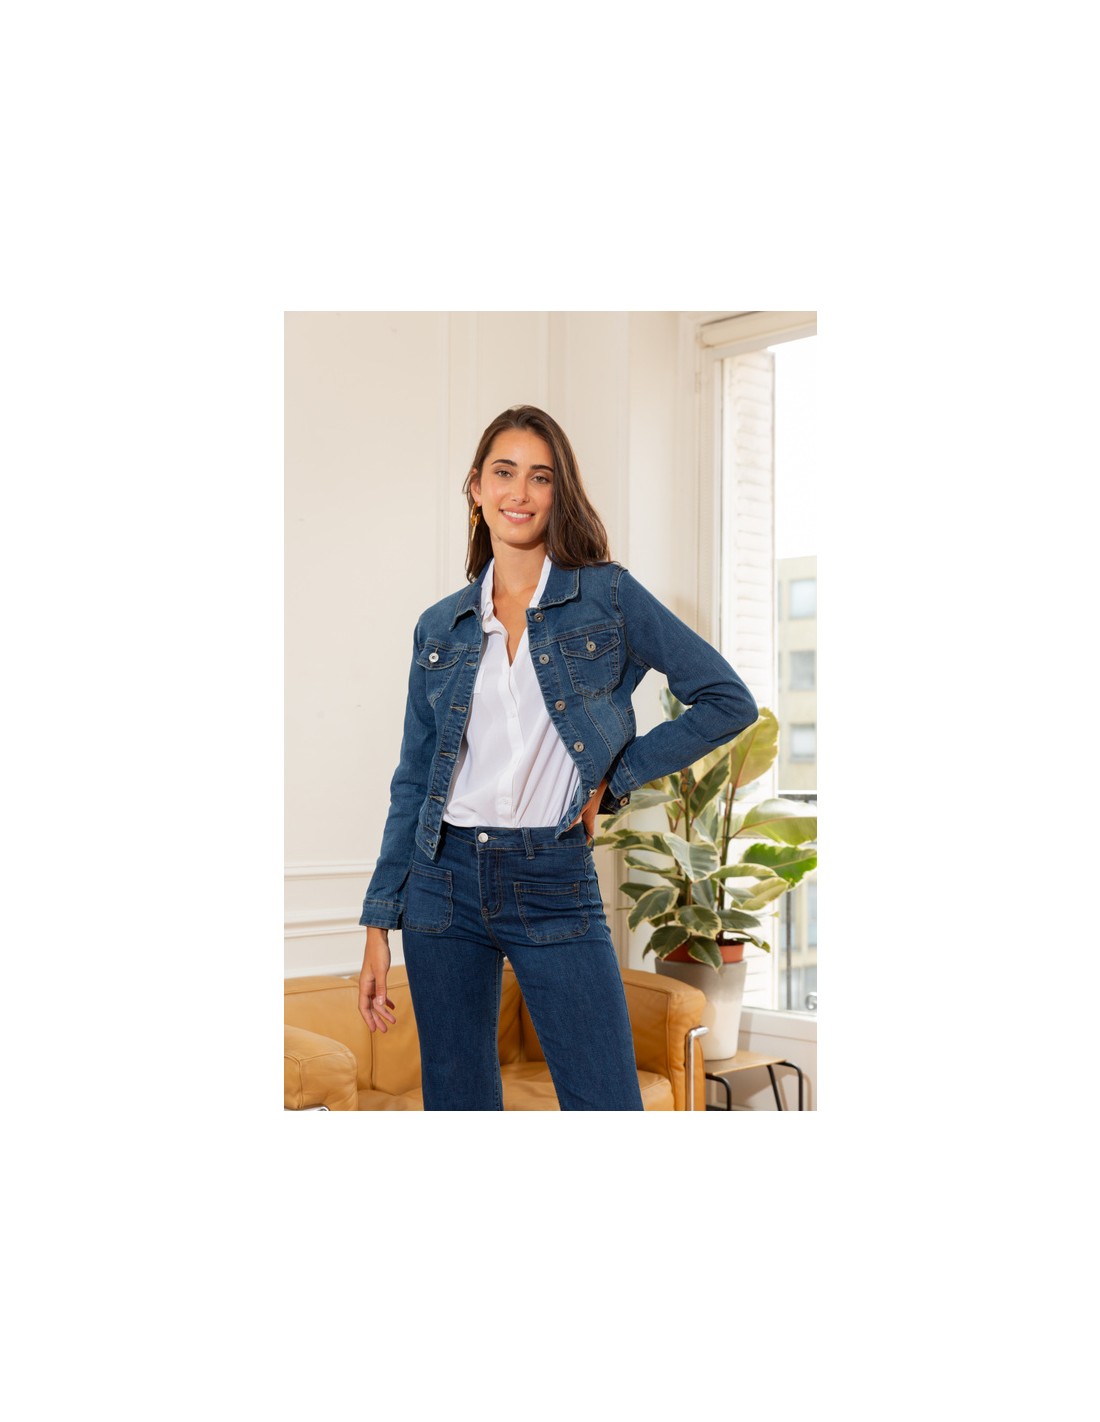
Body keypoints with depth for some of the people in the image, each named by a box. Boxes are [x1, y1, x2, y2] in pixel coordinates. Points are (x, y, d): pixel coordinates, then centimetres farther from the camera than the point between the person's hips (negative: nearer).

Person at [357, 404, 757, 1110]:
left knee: (607, 1103, -6)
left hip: (555, 887, -3)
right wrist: (380, 920, 8)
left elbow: (728, 700, -1)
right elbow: (413, 781, 11)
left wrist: (614, 776, -2)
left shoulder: (608, 594, 0)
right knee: (456, 1102, 10)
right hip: (445, 882, 3)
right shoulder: (440, 626, 9)